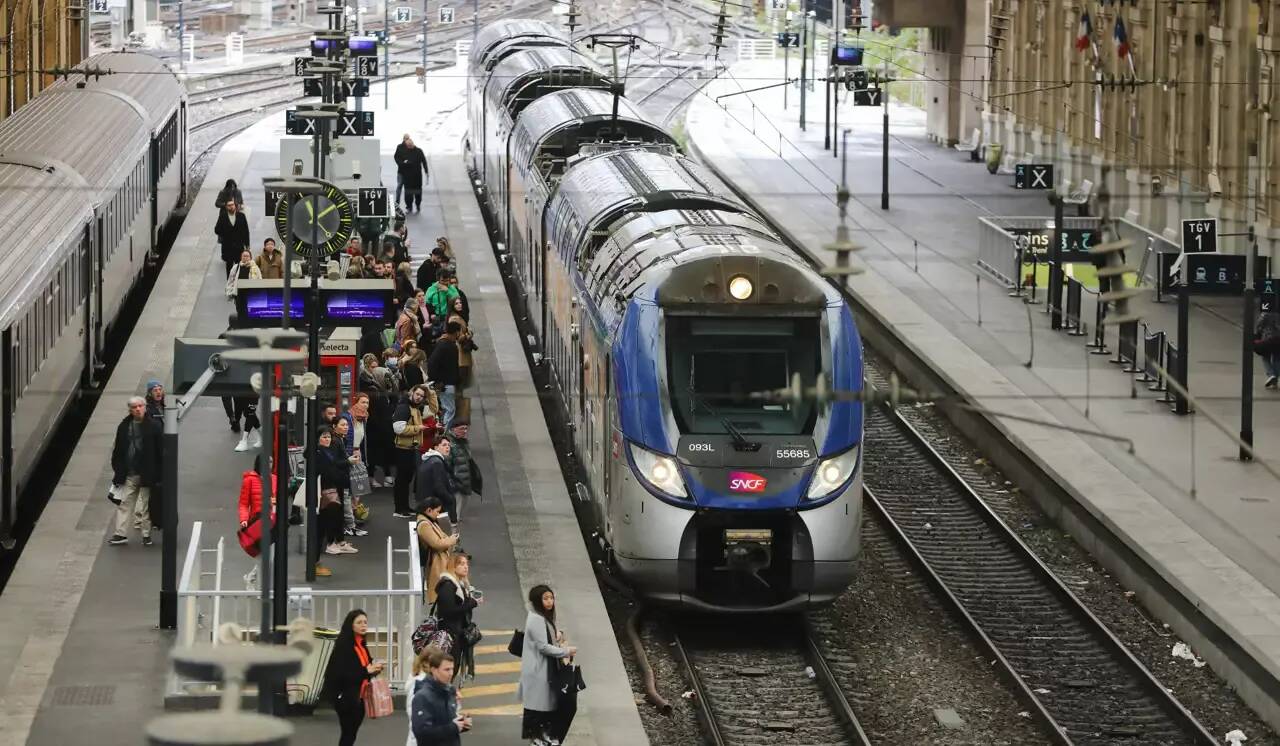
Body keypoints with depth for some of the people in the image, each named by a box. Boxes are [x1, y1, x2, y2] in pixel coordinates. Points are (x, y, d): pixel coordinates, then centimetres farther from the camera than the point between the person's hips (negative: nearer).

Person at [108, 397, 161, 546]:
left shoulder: (152, 427, -4)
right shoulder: (124, 427, 5)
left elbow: (159, 451, -3)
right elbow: (117, 450, 10)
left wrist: (157, 475, -7)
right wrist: (117, 470, 4)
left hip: (146, 474, -3)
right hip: (128, 475, 3)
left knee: (145, 505, 6)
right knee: (124, 504, 3)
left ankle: (146, 534, 15)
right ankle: (120, 534, 8)